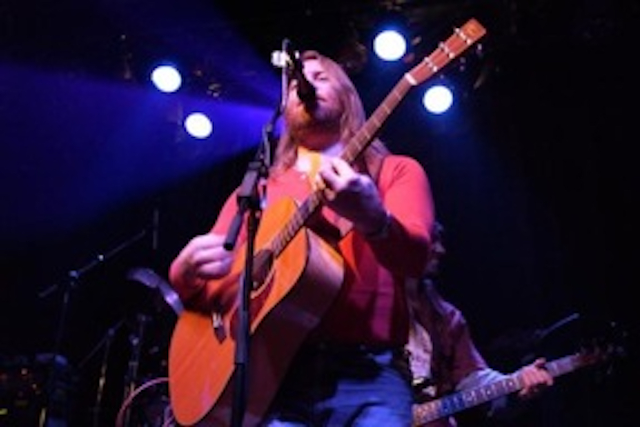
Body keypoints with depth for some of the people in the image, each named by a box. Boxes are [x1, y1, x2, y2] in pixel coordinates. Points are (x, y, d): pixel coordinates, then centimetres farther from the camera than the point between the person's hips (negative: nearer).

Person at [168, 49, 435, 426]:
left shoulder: (395, 170, 10)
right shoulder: (257, 189, 18)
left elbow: (415, 257, -9)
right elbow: (197, 288, 15)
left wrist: (373, 219, -30)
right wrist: (186, 273, -9)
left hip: (368, 373, -1)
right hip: (275, 372, 2)